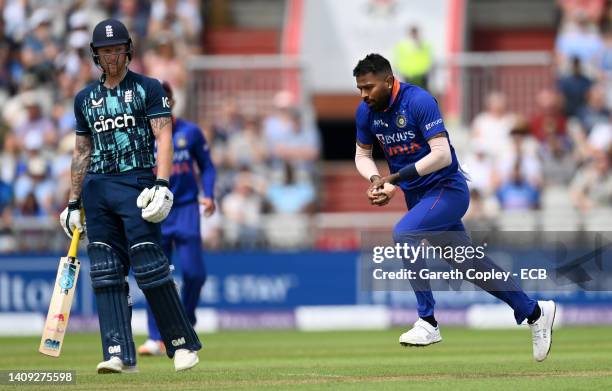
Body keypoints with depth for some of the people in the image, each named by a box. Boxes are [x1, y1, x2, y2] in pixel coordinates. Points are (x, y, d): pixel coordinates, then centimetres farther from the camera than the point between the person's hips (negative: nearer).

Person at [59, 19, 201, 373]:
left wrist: (162, 184, -18)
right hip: (97, 189, 5)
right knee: (106, 275, -2)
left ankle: (184, 344, -1)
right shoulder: (86, 98, 17)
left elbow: (163, 138, -5)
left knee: (149, 267, -12)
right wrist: (74, 203, 17)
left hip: (137, 183, -5)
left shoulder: (148, 89, 4)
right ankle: (120, 354, -4)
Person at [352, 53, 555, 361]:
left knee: (403, 233, -29)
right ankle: (534, 312, 25)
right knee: (469, 264, 11)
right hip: (417, 196, 7)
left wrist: (395, 178, -29)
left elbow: (442, 155, -27)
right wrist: (375, 179, -10)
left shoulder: (419, 101, -22)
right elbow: (362, 155, 13)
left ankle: (428, 323, -22)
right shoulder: (366, 111, -1)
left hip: (447, 189, -7)